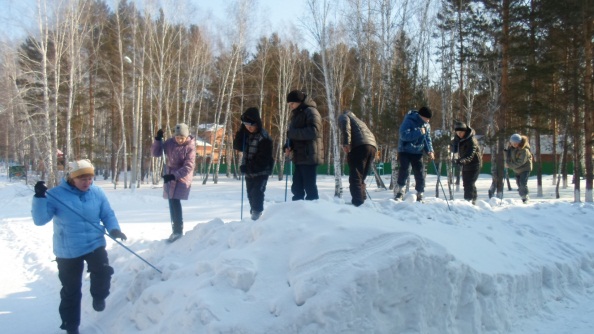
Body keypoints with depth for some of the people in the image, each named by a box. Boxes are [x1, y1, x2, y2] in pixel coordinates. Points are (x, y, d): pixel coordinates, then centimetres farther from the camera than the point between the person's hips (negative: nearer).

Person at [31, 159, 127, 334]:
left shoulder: (97, 192, -4)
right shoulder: (55, 195, -12)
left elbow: (108, 214, 4)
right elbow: (39, 220, -14)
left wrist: (114, 229, -15)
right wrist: (40, 198, -28)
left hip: (95, 244, 1)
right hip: (67, 250, -1)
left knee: (103, 271, -24)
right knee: (70, 290, 10)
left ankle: (98, 297, 10)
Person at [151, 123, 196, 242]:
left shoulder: (190, 147, -13)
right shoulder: (169, 143, 0)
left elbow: (188, 167, -20)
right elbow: (155, 152, 3)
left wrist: (174, 176, -28)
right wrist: (158, 140, -13)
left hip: (182, 178, -5)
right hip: (169, 176, 5)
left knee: (175, 201, -14)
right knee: (172, 202, 10)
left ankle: (178, 230, -3)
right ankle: (177, 228, 23)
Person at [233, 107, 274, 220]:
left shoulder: (263, 137, -17)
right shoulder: (245, 134, 7)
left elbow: (263, 158, -21)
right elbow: (237, 146, 0)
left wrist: (248, 167, -21)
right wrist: (241, 131, -9)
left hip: (261, 171, -7)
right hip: (249, 172, 7)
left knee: (257, 193, -14)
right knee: (251, 194, 13)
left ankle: (257, 213, -6)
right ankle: (254, 212, 27)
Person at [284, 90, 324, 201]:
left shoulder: (311, 111, -8)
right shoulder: (295, 114, 19)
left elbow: (314, 131, -22)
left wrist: (291, 133, -17)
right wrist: (288, 146, 2)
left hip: (309, 156, -9)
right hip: (299, 157, 9)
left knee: (309, 186, -5)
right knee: (297, 187, 12)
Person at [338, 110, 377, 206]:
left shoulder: (343, 116, 21)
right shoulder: (359, 121, 41)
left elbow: (345, 124, -4)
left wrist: (345, 143, -15)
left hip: (359, 146, -7)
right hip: (373, 146, 7)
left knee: (355, 178, -11)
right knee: (361, 178, 16)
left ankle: (358, 204, -23)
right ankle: (362, 202, 15)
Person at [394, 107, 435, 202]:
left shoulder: (426, 125, 3)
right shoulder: (409, 121, -15)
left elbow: (428, 139, 8)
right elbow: (404, 135, -25)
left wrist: (430, 151, -8)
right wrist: (419, 132, -28)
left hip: (418, 152, 5)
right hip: (405, 150, -5)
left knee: (419, 173, 2)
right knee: (404, 170, -16)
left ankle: (420, 195, 13)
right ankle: (399, 191, 0)